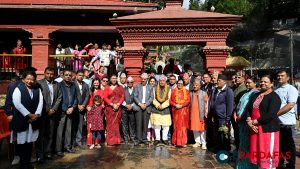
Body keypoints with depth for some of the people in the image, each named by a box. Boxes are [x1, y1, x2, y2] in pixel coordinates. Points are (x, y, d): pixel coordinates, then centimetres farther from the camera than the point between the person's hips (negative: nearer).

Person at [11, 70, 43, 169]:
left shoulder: (38, 89, 8)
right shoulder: (18, 89, -4)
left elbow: (40, 102, 3)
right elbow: (17, 104, -14)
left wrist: (36, 115, -11)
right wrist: (29, 115, -15)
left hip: (33, 120, 4)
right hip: (21, 120, -3)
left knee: (30, 142, 10)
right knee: (21, 142, 3)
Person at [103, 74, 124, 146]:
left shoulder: (120, 88, 12)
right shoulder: (107, 88, 8)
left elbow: (122, 97, 4)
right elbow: (105, 98, -1)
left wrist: (118, 104, -12)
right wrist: (112, 104, -13)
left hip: (118, 108, 1)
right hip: (109, 108, -1)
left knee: (116, 124, 3)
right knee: (110, 124, -1)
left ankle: (116, 140, 9)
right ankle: (110, 141, 4)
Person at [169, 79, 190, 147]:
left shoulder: (186, 91, 9)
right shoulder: (173, 91, 10)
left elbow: (188, 100, -2)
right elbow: (170, 100, 4)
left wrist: (181, 105, -15)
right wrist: (175, 105, -13)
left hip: (184, 110, 0)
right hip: (175, 110, 0)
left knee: (183, 126, 0)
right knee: (176, 126, 2)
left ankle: (183, 142, 5)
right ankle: (175, 141, 9)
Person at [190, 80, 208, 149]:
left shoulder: (204, 93, -1)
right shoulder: (191, 93, 10)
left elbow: (206, 104, -3)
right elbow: (190, 103, 11)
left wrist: (205, 113, -10)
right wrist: (189, 113, 6)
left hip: (201, 113, -3)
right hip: (193, 113, 4)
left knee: (202, 128, 1)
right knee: (194, 128, 7)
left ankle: (203, 143, 10)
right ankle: (197, 142, 19)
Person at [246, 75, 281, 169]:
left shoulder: (274, 97, -8)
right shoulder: (255, 95, 13)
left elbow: (270, 115, -19)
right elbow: (249, 110, 9)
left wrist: (255, 121, -14)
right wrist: (249, 122, -8)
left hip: (268, 129, -6)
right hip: (255, 129, 6)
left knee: (268, 154, 2)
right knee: (257, 152, 13)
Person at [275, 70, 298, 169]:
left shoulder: (291, 89, -7)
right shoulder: (275, 90, 13)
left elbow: (290, 105, -19)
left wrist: (275, 114, -21)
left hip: (287, 122, -6)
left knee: (289, 145, 5)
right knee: (279, 144, 17)